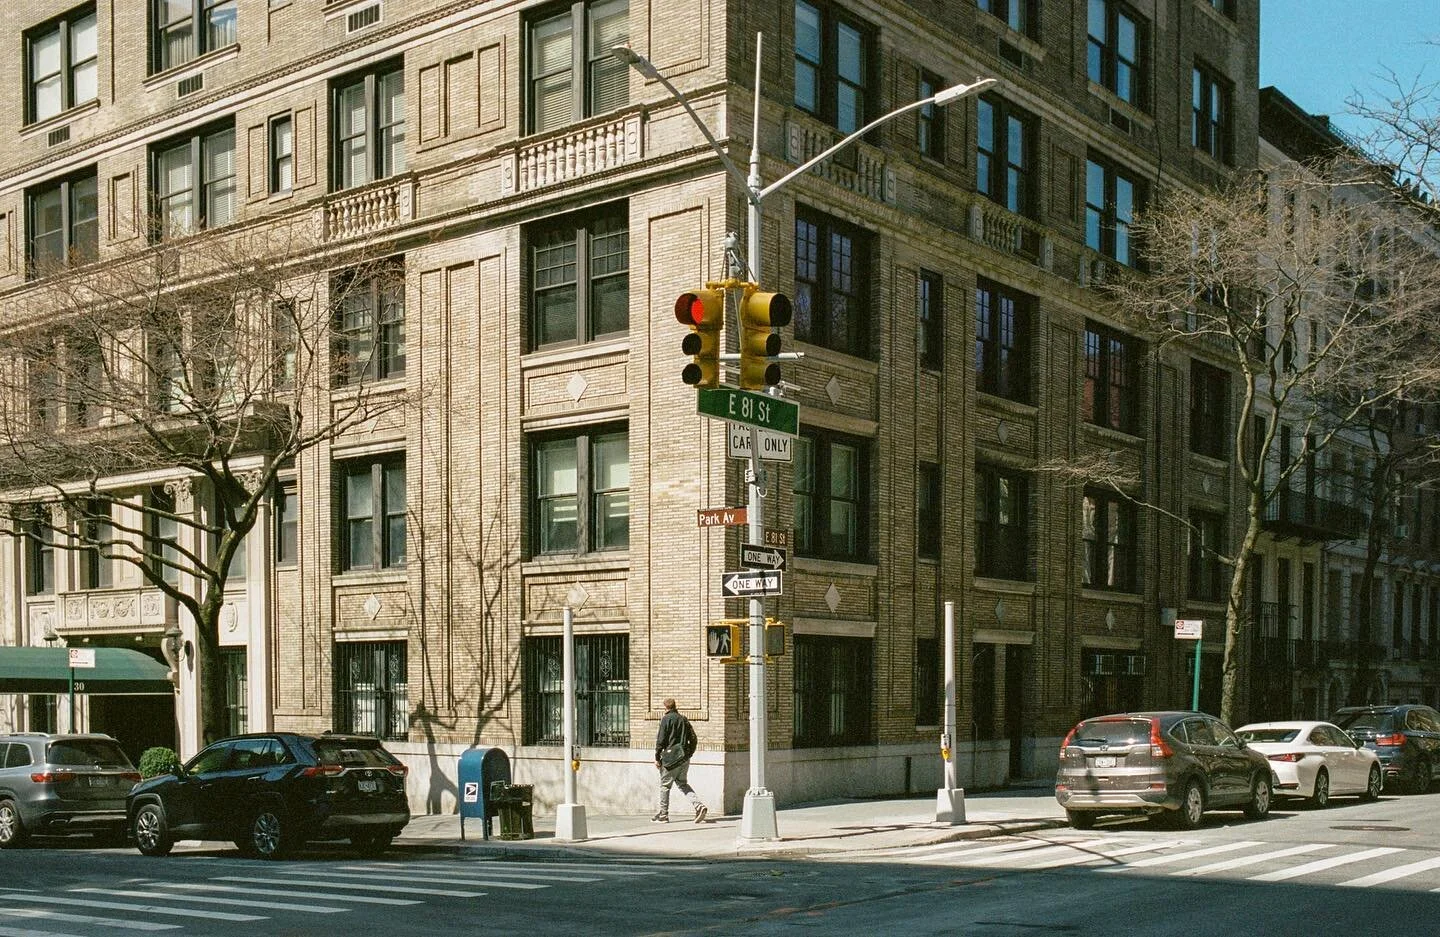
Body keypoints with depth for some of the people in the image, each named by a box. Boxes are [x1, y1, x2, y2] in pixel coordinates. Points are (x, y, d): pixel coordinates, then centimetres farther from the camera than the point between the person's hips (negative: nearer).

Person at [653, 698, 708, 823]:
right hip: (685, 759, 6)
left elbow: (661, 740, -12)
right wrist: (689, 754, 19)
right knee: (682, 783, 16)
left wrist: (657, 757, -6)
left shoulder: (666, 719, -8)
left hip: (671, 758, -6)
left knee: (665, 785, 5)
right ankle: (699, 805, -2)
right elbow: (693, 739, 12)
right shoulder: (683, 719, 11)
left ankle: (663, 815, 9)